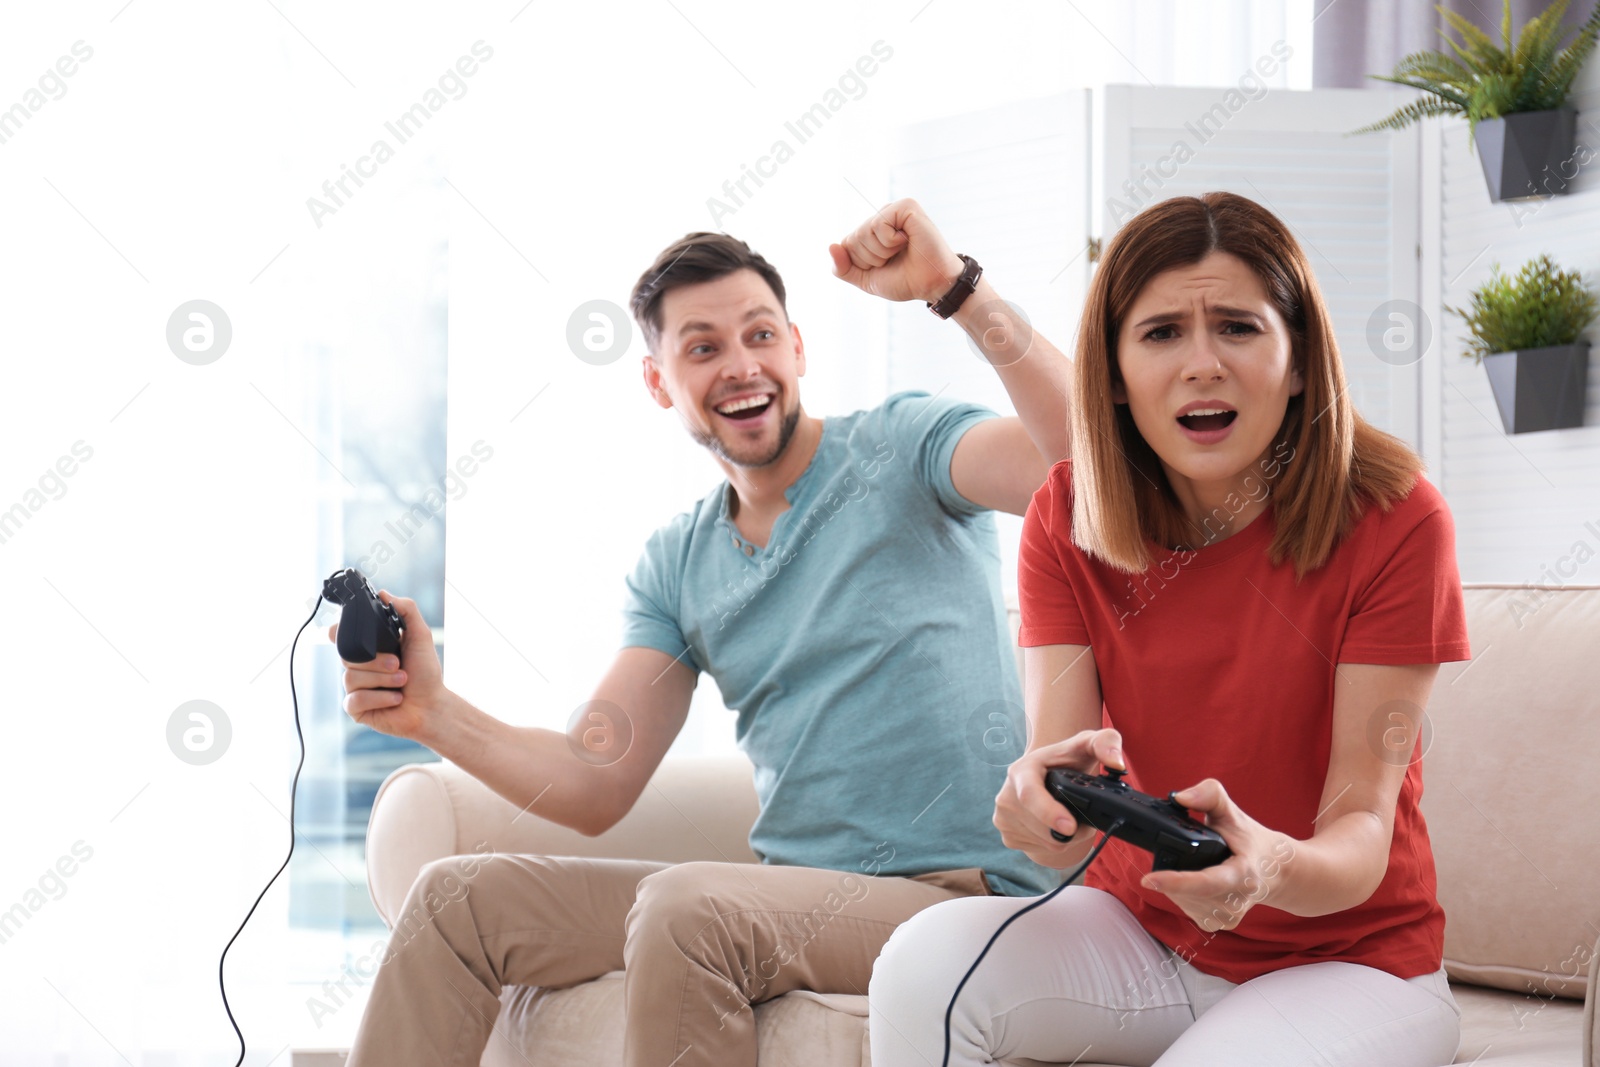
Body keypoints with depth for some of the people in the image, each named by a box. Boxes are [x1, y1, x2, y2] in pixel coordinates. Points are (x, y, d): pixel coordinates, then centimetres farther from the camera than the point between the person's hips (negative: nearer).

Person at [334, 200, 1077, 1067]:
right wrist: (434, 714, -8)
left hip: (955, 890, -6)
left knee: (686, 905, -34)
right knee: (457, 897, -3)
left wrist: (955, 287, -28)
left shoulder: (900, 450, -2)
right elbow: (597, 784, 7)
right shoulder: (674, 565, 15)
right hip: (789, 890, 6)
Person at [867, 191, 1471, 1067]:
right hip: (1139, 926, 3)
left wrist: (1271, 869, -42)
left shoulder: (1393, 519, -15)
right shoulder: (1068, 519, -4)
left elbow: (1362, 828, -17)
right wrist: (1045, 803, -41)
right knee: (928, 960, -26)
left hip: (1348, 959, -3)